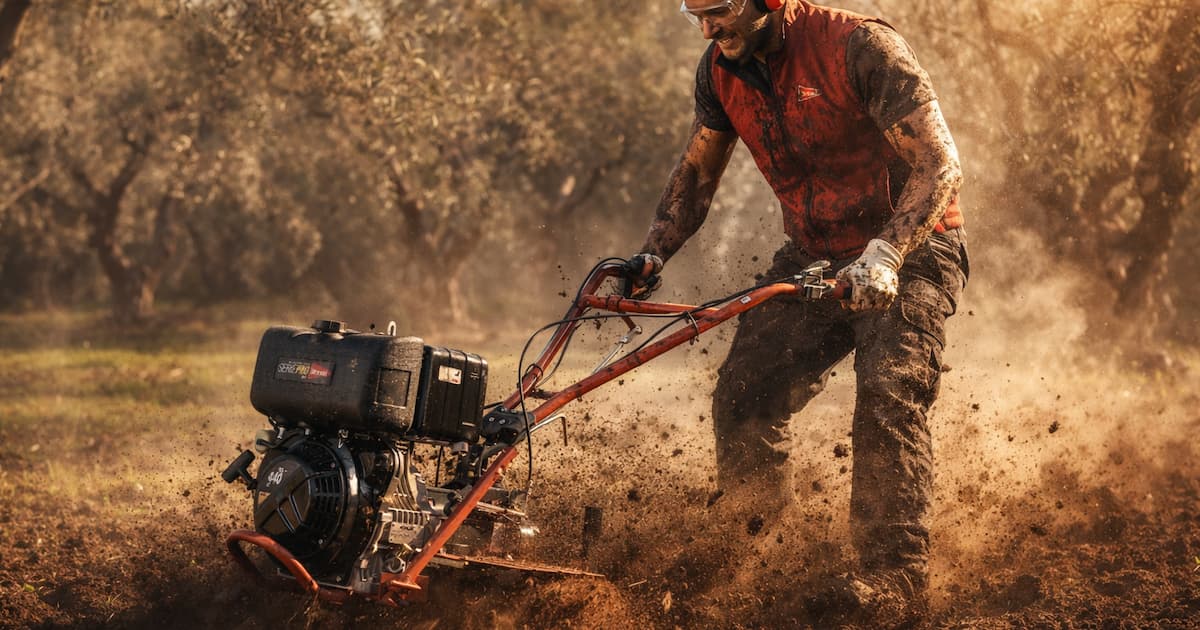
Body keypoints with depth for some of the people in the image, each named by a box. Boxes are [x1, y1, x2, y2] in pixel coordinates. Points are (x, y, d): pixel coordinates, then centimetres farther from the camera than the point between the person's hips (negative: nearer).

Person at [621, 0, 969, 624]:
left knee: (887, 396, -24)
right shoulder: (720, 70, -3)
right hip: (812, 256, 6)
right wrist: (651, 255, 0)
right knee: (741, 396, -5)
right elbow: (696, 173, 13)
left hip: (908, 251, -6)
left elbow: (940, 164, -26)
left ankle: (894, 573, -19)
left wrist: (884, 254, -39)